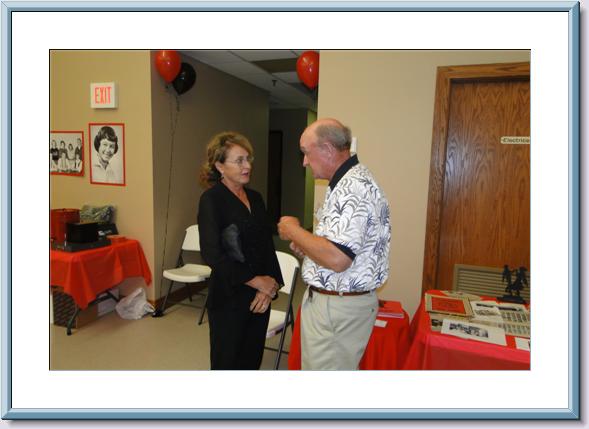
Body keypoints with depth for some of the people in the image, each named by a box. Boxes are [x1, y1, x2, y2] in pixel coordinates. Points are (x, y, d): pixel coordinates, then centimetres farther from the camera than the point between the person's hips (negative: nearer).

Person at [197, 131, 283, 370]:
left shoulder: (255, 198, 9)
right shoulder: (212, 199, -10)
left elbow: (267, 245, 8)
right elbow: (212, 253, -17)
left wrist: (270, 287, -7)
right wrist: (256, 281, -14)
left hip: (260, 297, 6)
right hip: (229, 298, -6)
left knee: (252, 361, 17)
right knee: (227, 362, 10)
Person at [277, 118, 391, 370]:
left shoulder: (353, 187, -22)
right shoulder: (349, 182, 12)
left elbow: (337, 259, -30)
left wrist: (293, 231, -15)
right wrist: (307, 246, 6)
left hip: (337, 308, -10)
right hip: (331, 301, 10)